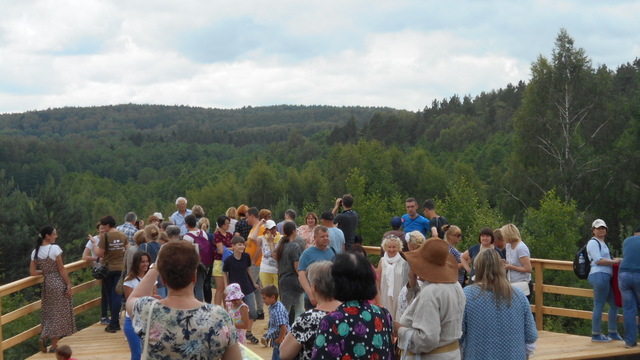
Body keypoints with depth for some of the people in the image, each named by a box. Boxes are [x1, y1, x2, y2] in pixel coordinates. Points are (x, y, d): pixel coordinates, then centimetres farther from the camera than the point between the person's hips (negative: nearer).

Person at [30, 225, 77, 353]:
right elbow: (61, 269, -11)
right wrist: (69, 284, -5)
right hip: (59, 283, -6)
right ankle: (54, 346, 8)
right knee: (59, 314, 4)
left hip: (46, 284, 6)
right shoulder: (54, 248, -14)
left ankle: (44, 337, 5)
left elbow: (33, 272, 2)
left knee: (49, 313, 20)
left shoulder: (35, 252, 3)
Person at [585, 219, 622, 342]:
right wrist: (615, 261, -8)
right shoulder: (593, 243, -7)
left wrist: (614, 259, 14)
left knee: (614, 304, 14)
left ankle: (612, 332, 23)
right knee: (599, 306, -7)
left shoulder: (602, 243, 24)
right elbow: (598, 260, -15)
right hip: (599, 276, -11)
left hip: (605, 277, 11)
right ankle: (596, 335, -2)